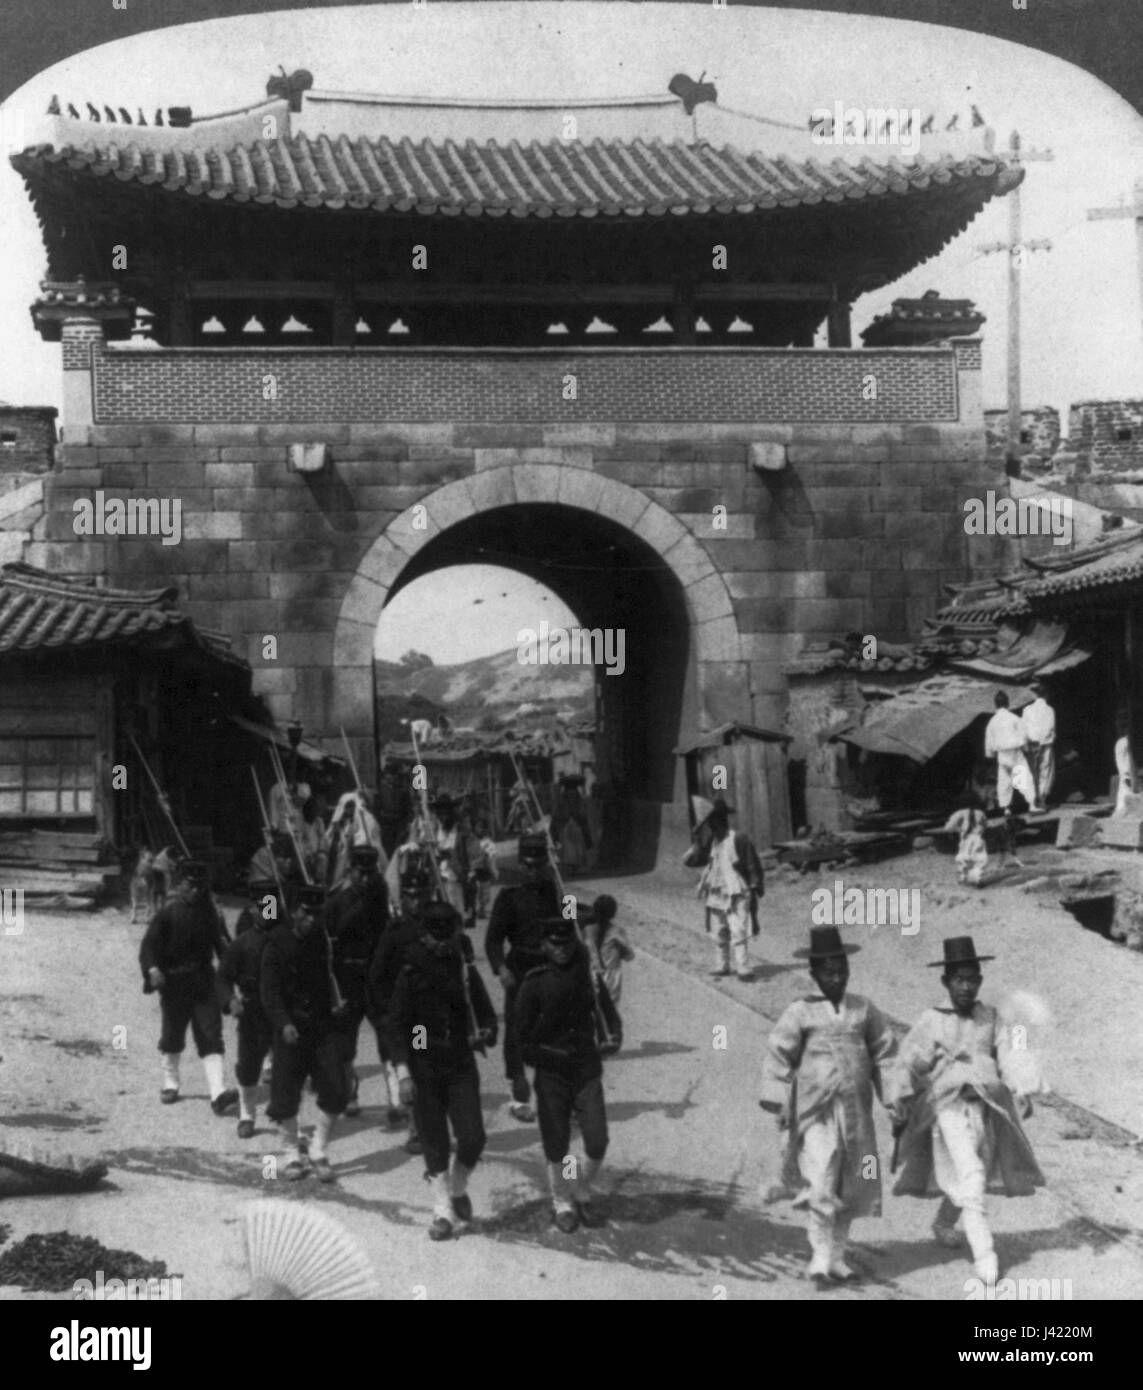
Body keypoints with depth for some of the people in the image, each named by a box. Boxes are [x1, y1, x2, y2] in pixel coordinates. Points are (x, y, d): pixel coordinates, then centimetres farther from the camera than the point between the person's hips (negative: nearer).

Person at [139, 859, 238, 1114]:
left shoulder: (211, 914, 4)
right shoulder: (168, 912, -6)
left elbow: (223, 946, 10)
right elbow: (150, 942, -11)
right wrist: (152, 969, -28)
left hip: (204, 983, 2)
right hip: (174, 983, -2)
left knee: (211, 1036, -9)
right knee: (173, 1036, 12)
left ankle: (218, 1093, -17)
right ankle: (170, 1082, 34)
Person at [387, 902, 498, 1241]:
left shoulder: (466, 970, 4)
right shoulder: (412, 974, -4)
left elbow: (485, 1010, 14)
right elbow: (397, 1026, -5)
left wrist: (487, 1032, -9)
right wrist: (403, 1073, -12)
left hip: (461, 1065, 2)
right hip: (423, 1068, -2)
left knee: (472, 1137, -9)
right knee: (435, 1143, 1)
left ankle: (457, 1188, 19)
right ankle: (443, 1211, 10)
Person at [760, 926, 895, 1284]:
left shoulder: (864, 1010, 7)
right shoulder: (800, 1013, -3)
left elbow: (883, 1053, 14)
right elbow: (779, 1056, -1)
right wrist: (779, 1104, -6)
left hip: (856, 1113, 4)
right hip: (816, 1111, -4)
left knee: (853, 1187, 9)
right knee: (821, 1185, -15)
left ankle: (837, 1257, 22)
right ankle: (820, 1256, -4)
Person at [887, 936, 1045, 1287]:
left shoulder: (991, 1019, 8)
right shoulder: (931, 1022, -1)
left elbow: (1010, 1058, -2)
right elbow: (908, 1064, -4)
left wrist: (1024, 1090, -18)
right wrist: (898, 1100, -18)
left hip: (985, 1108, 4)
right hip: (948, 1107, -4)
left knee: (962, 1179, 16)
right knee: (971, 1176, -19)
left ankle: (943, 1224, 45)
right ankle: (984, 1254, -17)